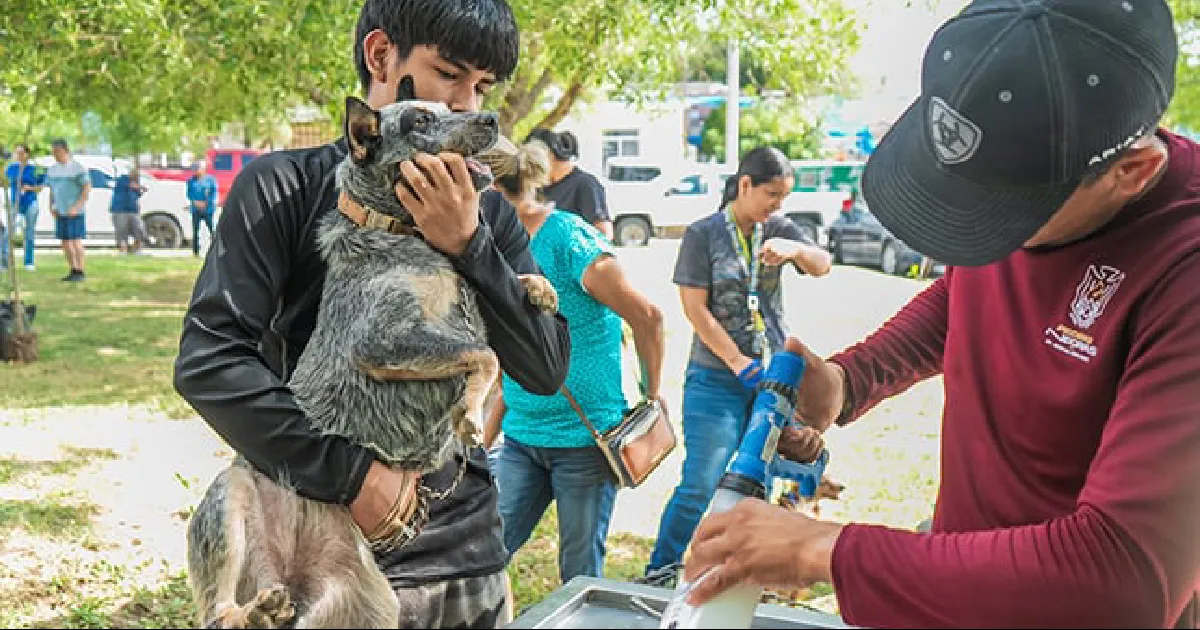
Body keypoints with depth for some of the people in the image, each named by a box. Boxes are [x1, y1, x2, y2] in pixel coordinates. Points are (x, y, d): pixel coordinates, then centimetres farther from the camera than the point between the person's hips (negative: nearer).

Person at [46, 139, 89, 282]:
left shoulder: (77, 168, -10)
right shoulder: (52, 169, 9)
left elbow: (88, 188, -14)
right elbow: (52, 190, 17)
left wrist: (76, 207, -21)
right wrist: (51, 207, 3)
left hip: (75, 212, -7)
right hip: (60, 212, 7)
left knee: (76, 241, -9)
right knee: (65, 242, 6)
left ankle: (81, 272, -2)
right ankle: (74, 271, 14)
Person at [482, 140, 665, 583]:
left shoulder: (568, 238, -16)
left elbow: (648, 317, -13)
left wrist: (652, 396, -4)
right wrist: (486, 438, 15)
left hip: (585, 437, -6)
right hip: (521, 438, 7)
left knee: (581, 576, 7)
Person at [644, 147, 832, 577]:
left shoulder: (779, 229, 7)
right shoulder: (704, 233, -5)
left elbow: (822, 265, -7)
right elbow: (695, 308, -9)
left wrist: (794, 249, -30)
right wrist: (740, 363, -13)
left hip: (773, 375, 4)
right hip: (717, 379, -4)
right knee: (701, 485, -8)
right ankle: (659, 573, 9)